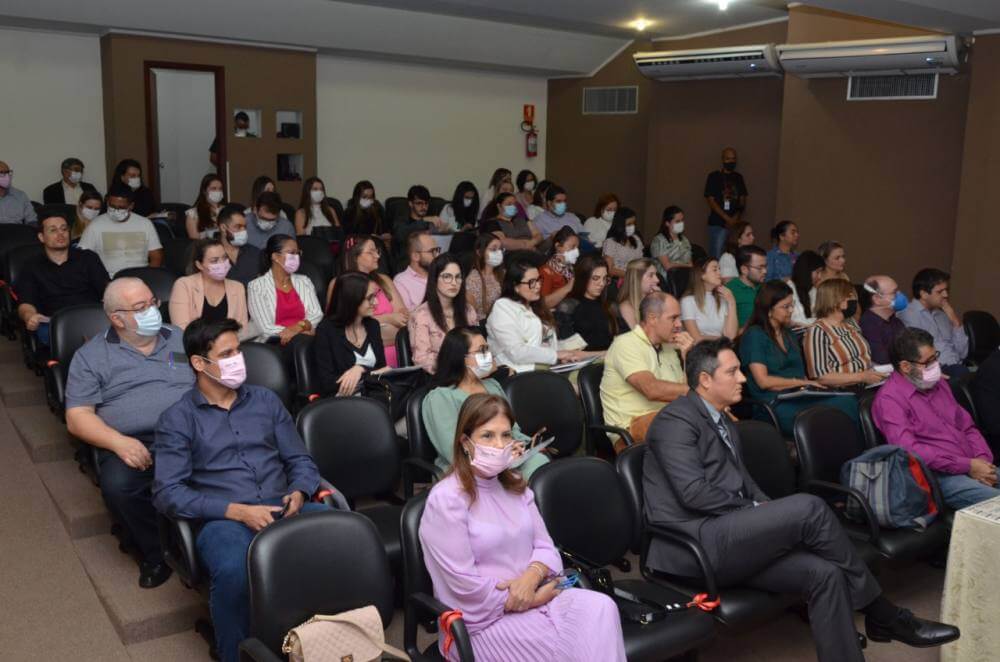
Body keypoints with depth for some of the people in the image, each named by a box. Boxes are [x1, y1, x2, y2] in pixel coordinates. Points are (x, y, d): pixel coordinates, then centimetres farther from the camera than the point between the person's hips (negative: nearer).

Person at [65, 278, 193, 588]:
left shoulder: (183, 339, 17)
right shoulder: (91, 356, 11)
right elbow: (77, 417, 4)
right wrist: (119, 442, -15)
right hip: (132, 444, 0)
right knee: (118, 486, -34)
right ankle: (158, 551, -8)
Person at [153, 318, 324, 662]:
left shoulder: (265, 399, 17)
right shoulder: (177, 418, 5)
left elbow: (300, 460, 17)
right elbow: (167, 493, -5)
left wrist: (298, 494, -7)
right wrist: (237, 511, -15)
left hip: (281, 508, 3)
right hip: (223, 518, -3)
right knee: (233, 571, -38)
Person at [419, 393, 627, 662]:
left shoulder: (514, 484, 12)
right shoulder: (446, 499, -14)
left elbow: (545, 547, 8)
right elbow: (467, 587, -18)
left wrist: (531, 578, -14)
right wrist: (532, 599, -12)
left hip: (534, 596, 7)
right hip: (485, 620, -7)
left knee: (600, 607, -21)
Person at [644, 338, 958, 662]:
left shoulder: (726, 425, 23)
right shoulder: (676, 420, -8)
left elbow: (746, 486, 20)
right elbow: (693, 492, -17)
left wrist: (769, 513, -1)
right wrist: (755, 511, -7)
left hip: (727, 541, 9)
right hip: (692, 545, -9)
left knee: (824, 573, -14)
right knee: (809, 507, -21)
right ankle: (880, 613, -3)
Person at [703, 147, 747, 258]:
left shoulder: (738, 177, 14)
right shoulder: (714, 176, 1)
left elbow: (742, 200, 14)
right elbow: (711, 201, -5)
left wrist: (737, 217, -6)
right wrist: (728, 219, -12)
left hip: (736, 224, 4)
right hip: (717, 224, -4)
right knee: (716, 256, -9)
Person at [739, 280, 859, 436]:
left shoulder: (788, 335, 25)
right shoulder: (754, 335, 0)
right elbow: (763, 381, -7)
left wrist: (810, 385, -2)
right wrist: (802, 382, -3)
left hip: (800, 398, 7)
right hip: (775, 405, -7)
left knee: (849, 401, -25)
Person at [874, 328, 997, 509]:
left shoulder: (938, 384, 19)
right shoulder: (889, 399, -7)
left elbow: (968, 427, 22)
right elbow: (909, 450, -18)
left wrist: (983, 460, 1)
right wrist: (967, 466, -16)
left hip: (973, 467, 8)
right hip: (939, 477, -8)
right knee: (994, 500, -30)